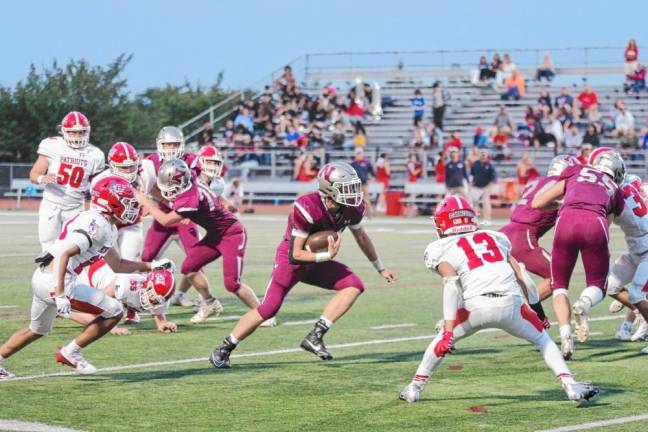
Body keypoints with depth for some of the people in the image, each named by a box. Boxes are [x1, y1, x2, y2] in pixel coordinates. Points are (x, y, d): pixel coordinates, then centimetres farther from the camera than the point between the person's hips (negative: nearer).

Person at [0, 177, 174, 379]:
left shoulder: (107, 228, 16)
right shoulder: (97, 224, -15)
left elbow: (117, 265, 27)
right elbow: (65, 253, -25)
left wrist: (151, 266, 26)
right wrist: (60, 294, -28)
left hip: (41, 278, 10)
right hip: (56, 281, -10)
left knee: (36, 330, 30)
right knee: (114, 312, -3)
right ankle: (71, 352, 5)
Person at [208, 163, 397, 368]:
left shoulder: (352, 208, -11)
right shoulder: (308, 208, -31)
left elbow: (361, 237, 11)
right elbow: (295, 255, -27)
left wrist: (380, 268, 19)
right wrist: (327, 256, -33)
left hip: (315, 261, 7)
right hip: (290, 260, -7)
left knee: (354, 286, -12)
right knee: (269, 308, -17)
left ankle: (315, 337, -12)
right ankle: (223, 350, -1)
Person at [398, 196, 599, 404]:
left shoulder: (441, 248, 16)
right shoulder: (496, 237, 28)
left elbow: (452, 284, -3)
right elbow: (522, 278, 23)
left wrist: (448, 331, -10)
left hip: (476, 305, -2)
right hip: (511, 303, 2)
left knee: (443, 339, 26)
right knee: (541, 338, 26)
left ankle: (415, 387, 25)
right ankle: (569, 384, 12)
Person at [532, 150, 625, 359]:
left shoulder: (575, 172, 31)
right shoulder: (614, 191, 33)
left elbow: (537, 203, 30)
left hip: (566, 221, 0)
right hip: (595, 223, 0)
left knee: (559, 285, 18)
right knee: (597, 285, 19)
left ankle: (565, 333, -6)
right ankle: (584, 303, -16)